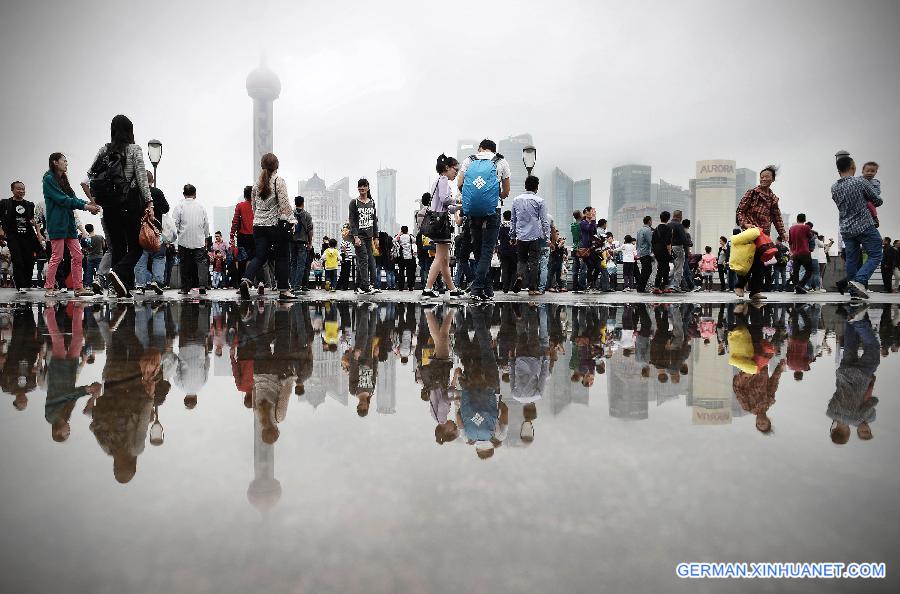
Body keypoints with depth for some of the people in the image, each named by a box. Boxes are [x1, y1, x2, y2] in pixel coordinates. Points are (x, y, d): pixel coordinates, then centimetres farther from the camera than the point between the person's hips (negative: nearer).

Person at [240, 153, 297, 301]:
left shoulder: (257, 183, 12)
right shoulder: (279, 180, -6)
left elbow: (254, 205, 18)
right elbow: (284, 203, -11)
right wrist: (291, 219, -6)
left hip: (258, 225, 5)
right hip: (277, 224, -5)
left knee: (259, 256, 8)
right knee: (282, 257, 4)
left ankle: (246, 279, -16)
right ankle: (284, 290, 7)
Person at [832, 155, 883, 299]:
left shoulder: (834, 187, 2)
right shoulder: (861, 182, -11)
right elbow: (878, 201, -1)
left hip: (846, 229, 5)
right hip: (865, 226, -5)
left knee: (851, 259, 10)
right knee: (875, 255, 3)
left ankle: (854, 290, 13)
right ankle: (859, 280, -17)